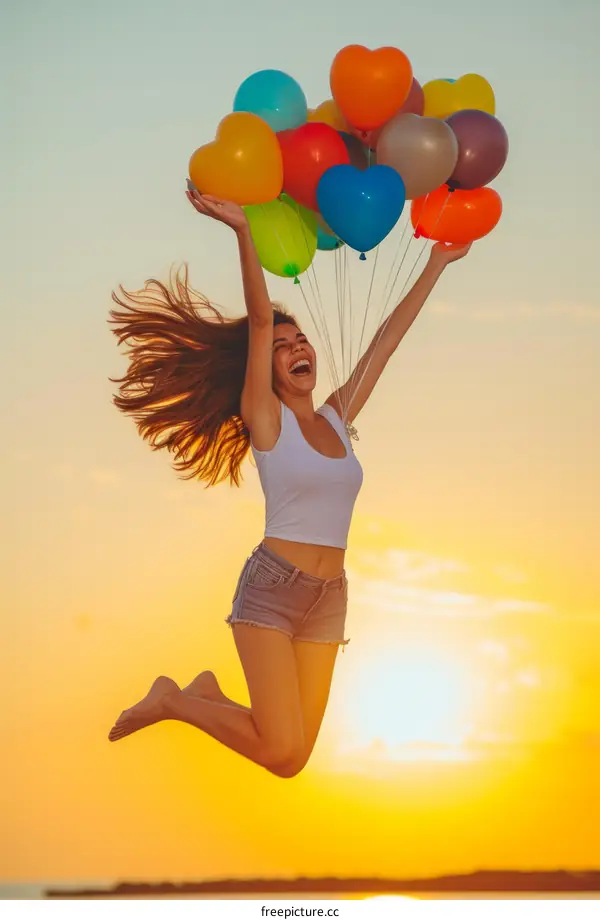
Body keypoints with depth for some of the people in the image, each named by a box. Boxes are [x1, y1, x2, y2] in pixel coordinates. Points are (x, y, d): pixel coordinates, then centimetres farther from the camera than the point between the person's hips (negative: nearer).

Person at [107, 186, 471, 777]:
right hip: (271, 587, -6)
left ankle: (209, 695, 28)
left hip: (328, 599, 6)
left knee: (292, 759, 1)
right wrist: (242, 230, -25)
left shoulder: (338, 416, 12)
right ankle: (172, 701, 7)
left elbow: (387, 339, 16)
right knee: (282, 752, -17)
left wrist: (437, 263, 21)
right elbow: (259, 321, -15)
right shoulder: (266, 418, -2)